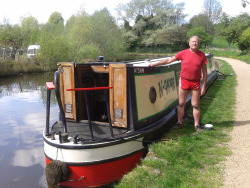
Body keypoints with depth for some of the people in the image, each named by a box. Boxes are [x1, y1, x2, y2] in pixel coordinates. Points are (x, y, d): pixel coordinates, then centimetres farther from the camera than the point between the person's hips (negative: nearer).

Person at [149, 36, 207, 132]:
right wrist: (155, 64, 0)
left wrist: (204, 86, -2)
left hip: (196, 83, -1)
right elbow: (169, 60, 2)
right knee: (181, 104, 9)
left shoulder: (202, 55, -1)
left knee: (195, 105, 5)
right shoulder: (183, 53, -2)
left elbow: (204, 72, 2)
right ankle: (179, 122, 22)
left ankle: (197, 125, 17)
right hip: (183, 81, 1)